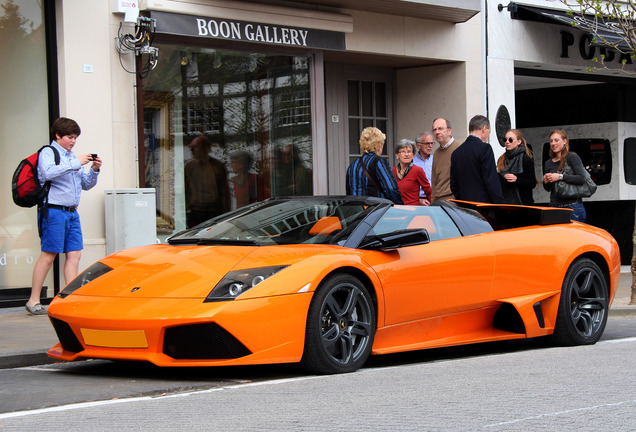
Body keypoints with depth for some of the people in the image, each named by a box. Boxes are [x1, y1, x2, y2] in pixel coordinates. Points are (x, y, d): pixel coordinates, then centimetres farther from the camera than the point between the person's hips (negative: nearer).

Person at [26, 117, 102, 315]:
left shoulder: (71, 156, 20)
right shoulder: (47, 153, -2)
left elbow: (86, 185, 22)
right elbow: (48, 173, -24)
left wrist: (94, 170, 3)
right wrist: (75, 163, -23)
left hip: (72, 212, 8)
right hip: (53, 210, -8)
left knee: (74, 254, 0)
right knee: (49, 255, -6)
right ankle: (33, 301, 0)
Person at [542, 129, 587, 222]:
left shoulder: (572, 157, -3)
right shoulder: (548, 163, 14)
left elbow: (582, 179, -15)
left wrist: (560, 177, -18)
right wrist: (545, 182, 0)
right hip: (554, 208, 5)